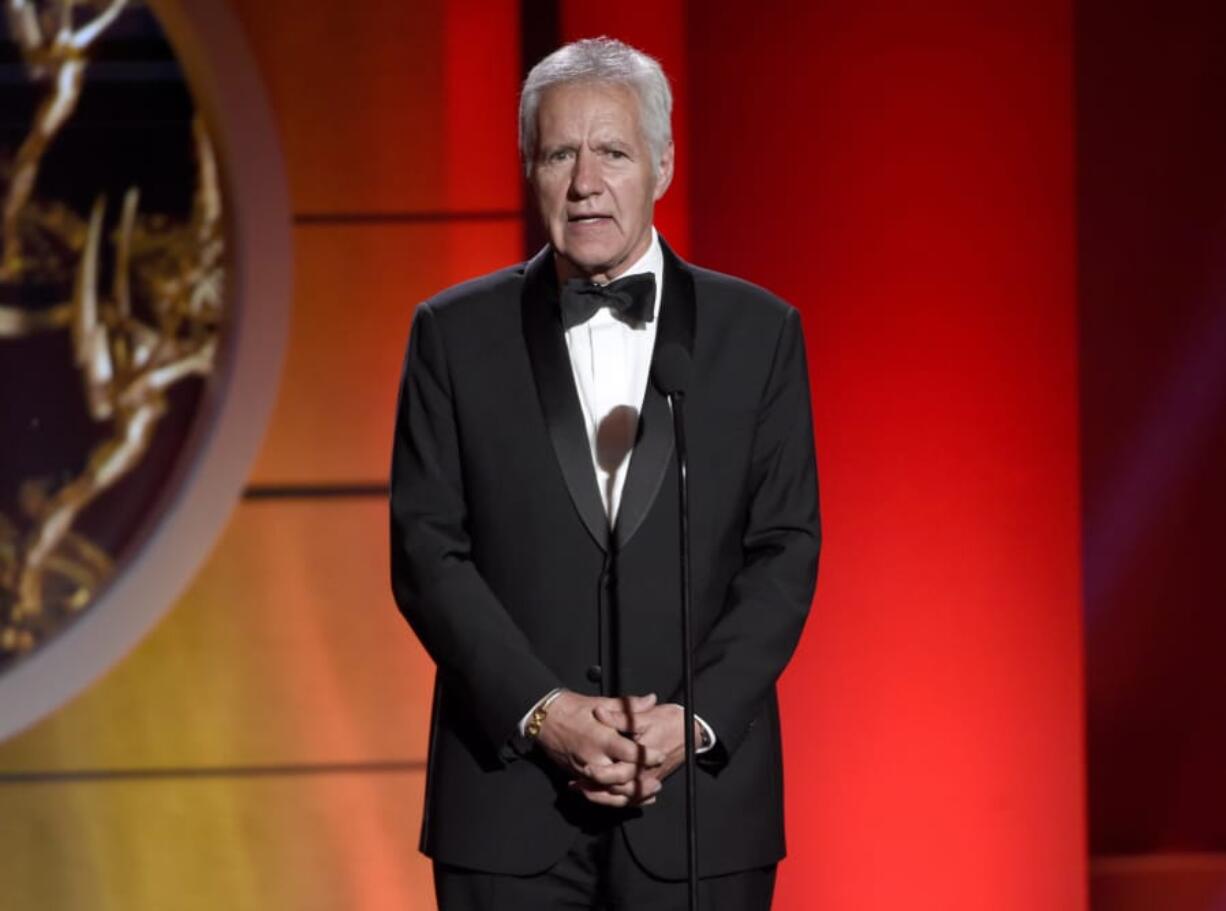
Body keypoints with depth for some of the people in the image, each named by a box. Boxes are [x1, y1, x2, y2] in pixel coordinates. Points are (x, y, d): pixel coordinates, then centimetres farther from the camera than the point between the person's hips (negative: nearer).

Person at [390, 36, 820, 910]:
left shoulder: (758, 332, 6)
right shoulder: (456, 335, 5)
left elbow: (786, 549, 3)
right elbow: (427, 549, 0)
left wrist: (696, 718, -10)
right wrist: (541, 710, -11)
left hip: (699, 793, 0)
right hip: (509, 798, 0)